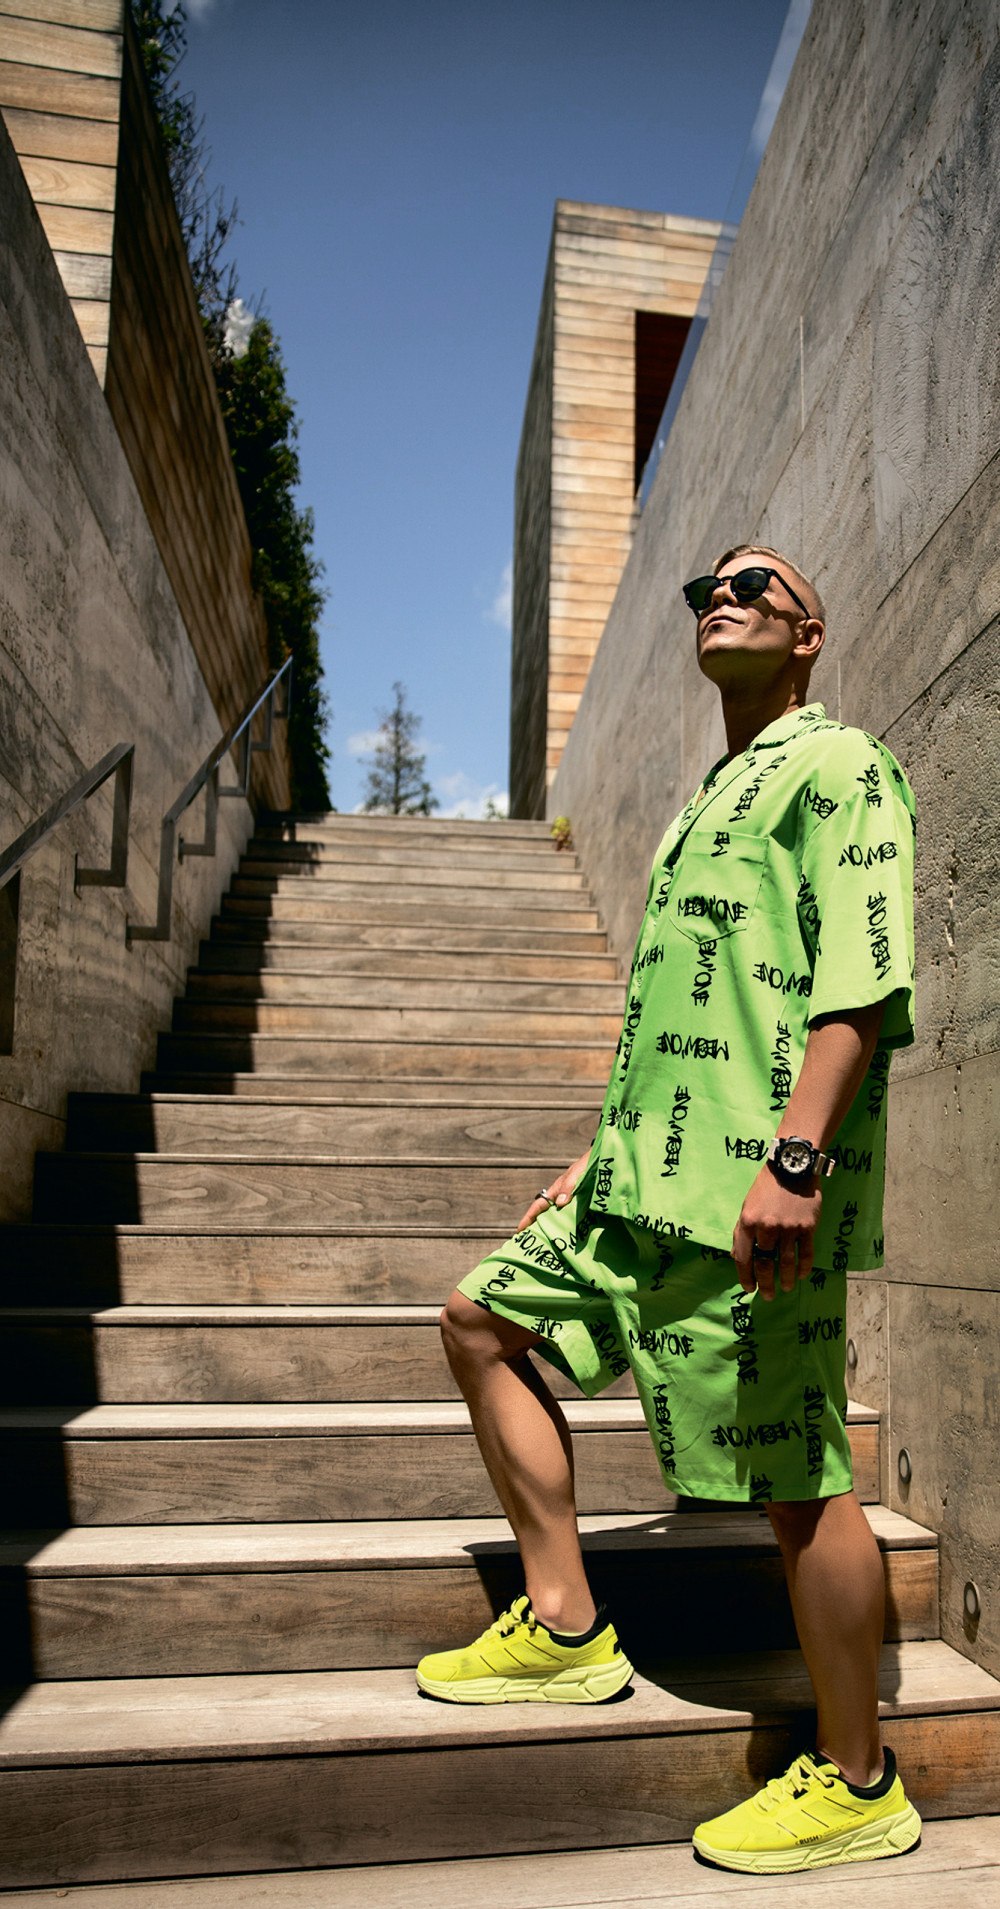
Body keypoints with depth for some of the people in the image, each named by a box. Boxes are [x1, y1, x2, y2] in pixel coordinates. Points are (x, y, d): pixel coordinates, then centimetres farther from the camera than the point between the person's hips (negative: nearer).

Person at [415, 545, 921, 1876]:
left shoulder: (836, 765, -2)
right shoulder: (710, 802, 26)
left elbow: (864, 979, -16)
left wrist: (794, 1159, -27)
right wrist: (605, 1160, 25)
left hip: (751, 1192, -10)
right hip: (656, 1180, 10)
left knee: (797, 1478, -2)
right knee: (488, 1319, 13)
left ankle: (856, 1788, 17)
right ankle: (566, 1630, 21)